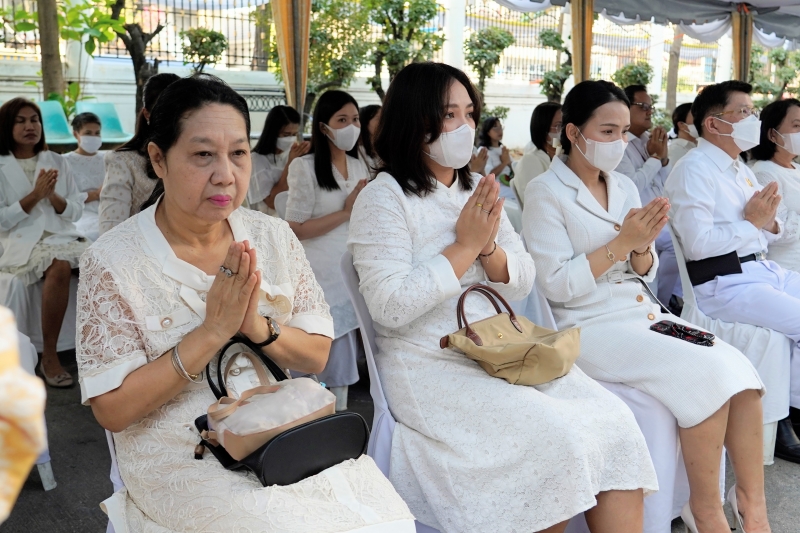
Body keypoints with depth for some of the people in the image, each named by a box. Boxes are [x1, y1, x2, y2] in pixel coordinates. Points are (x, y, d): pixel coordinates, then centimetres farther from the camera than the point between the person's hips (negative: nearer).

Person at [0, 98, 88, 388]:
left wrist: (52, 195, -8)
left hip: (62, 235, 4)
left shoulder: (57, 161, 14)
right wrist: (35, 195, -13)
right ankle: (48, 358, -27)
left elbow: (76, 212, 11)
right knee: (60, 266, -36)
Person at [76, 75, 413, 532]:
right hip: (180, 455, -3)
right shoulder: (113, 261, -11)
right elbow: (112, 410, -11)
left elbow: (317, 356, 3)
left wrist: (258, 327, -17)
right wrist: (213, 331, -21)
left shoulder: (274, 237, 0)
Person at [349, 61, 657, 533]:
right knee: (556, 439, -24)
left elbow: (523, 283, 11)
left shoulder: (477, 189, 14)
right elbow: (390, 307, -17)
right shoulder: (385, 198, -6)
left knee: (615, 421, -13)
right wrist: (466, 246, -14)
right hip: (430, 366, -6)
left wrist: (488, 247, -10)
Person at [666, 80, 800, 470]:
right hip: (723, 285, -9)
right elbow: (697, 243, -21)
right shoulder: (694, 170, -11)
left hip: (763, 269, 9)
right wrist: (751, 222, -11)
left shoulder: (741, 170, 17)